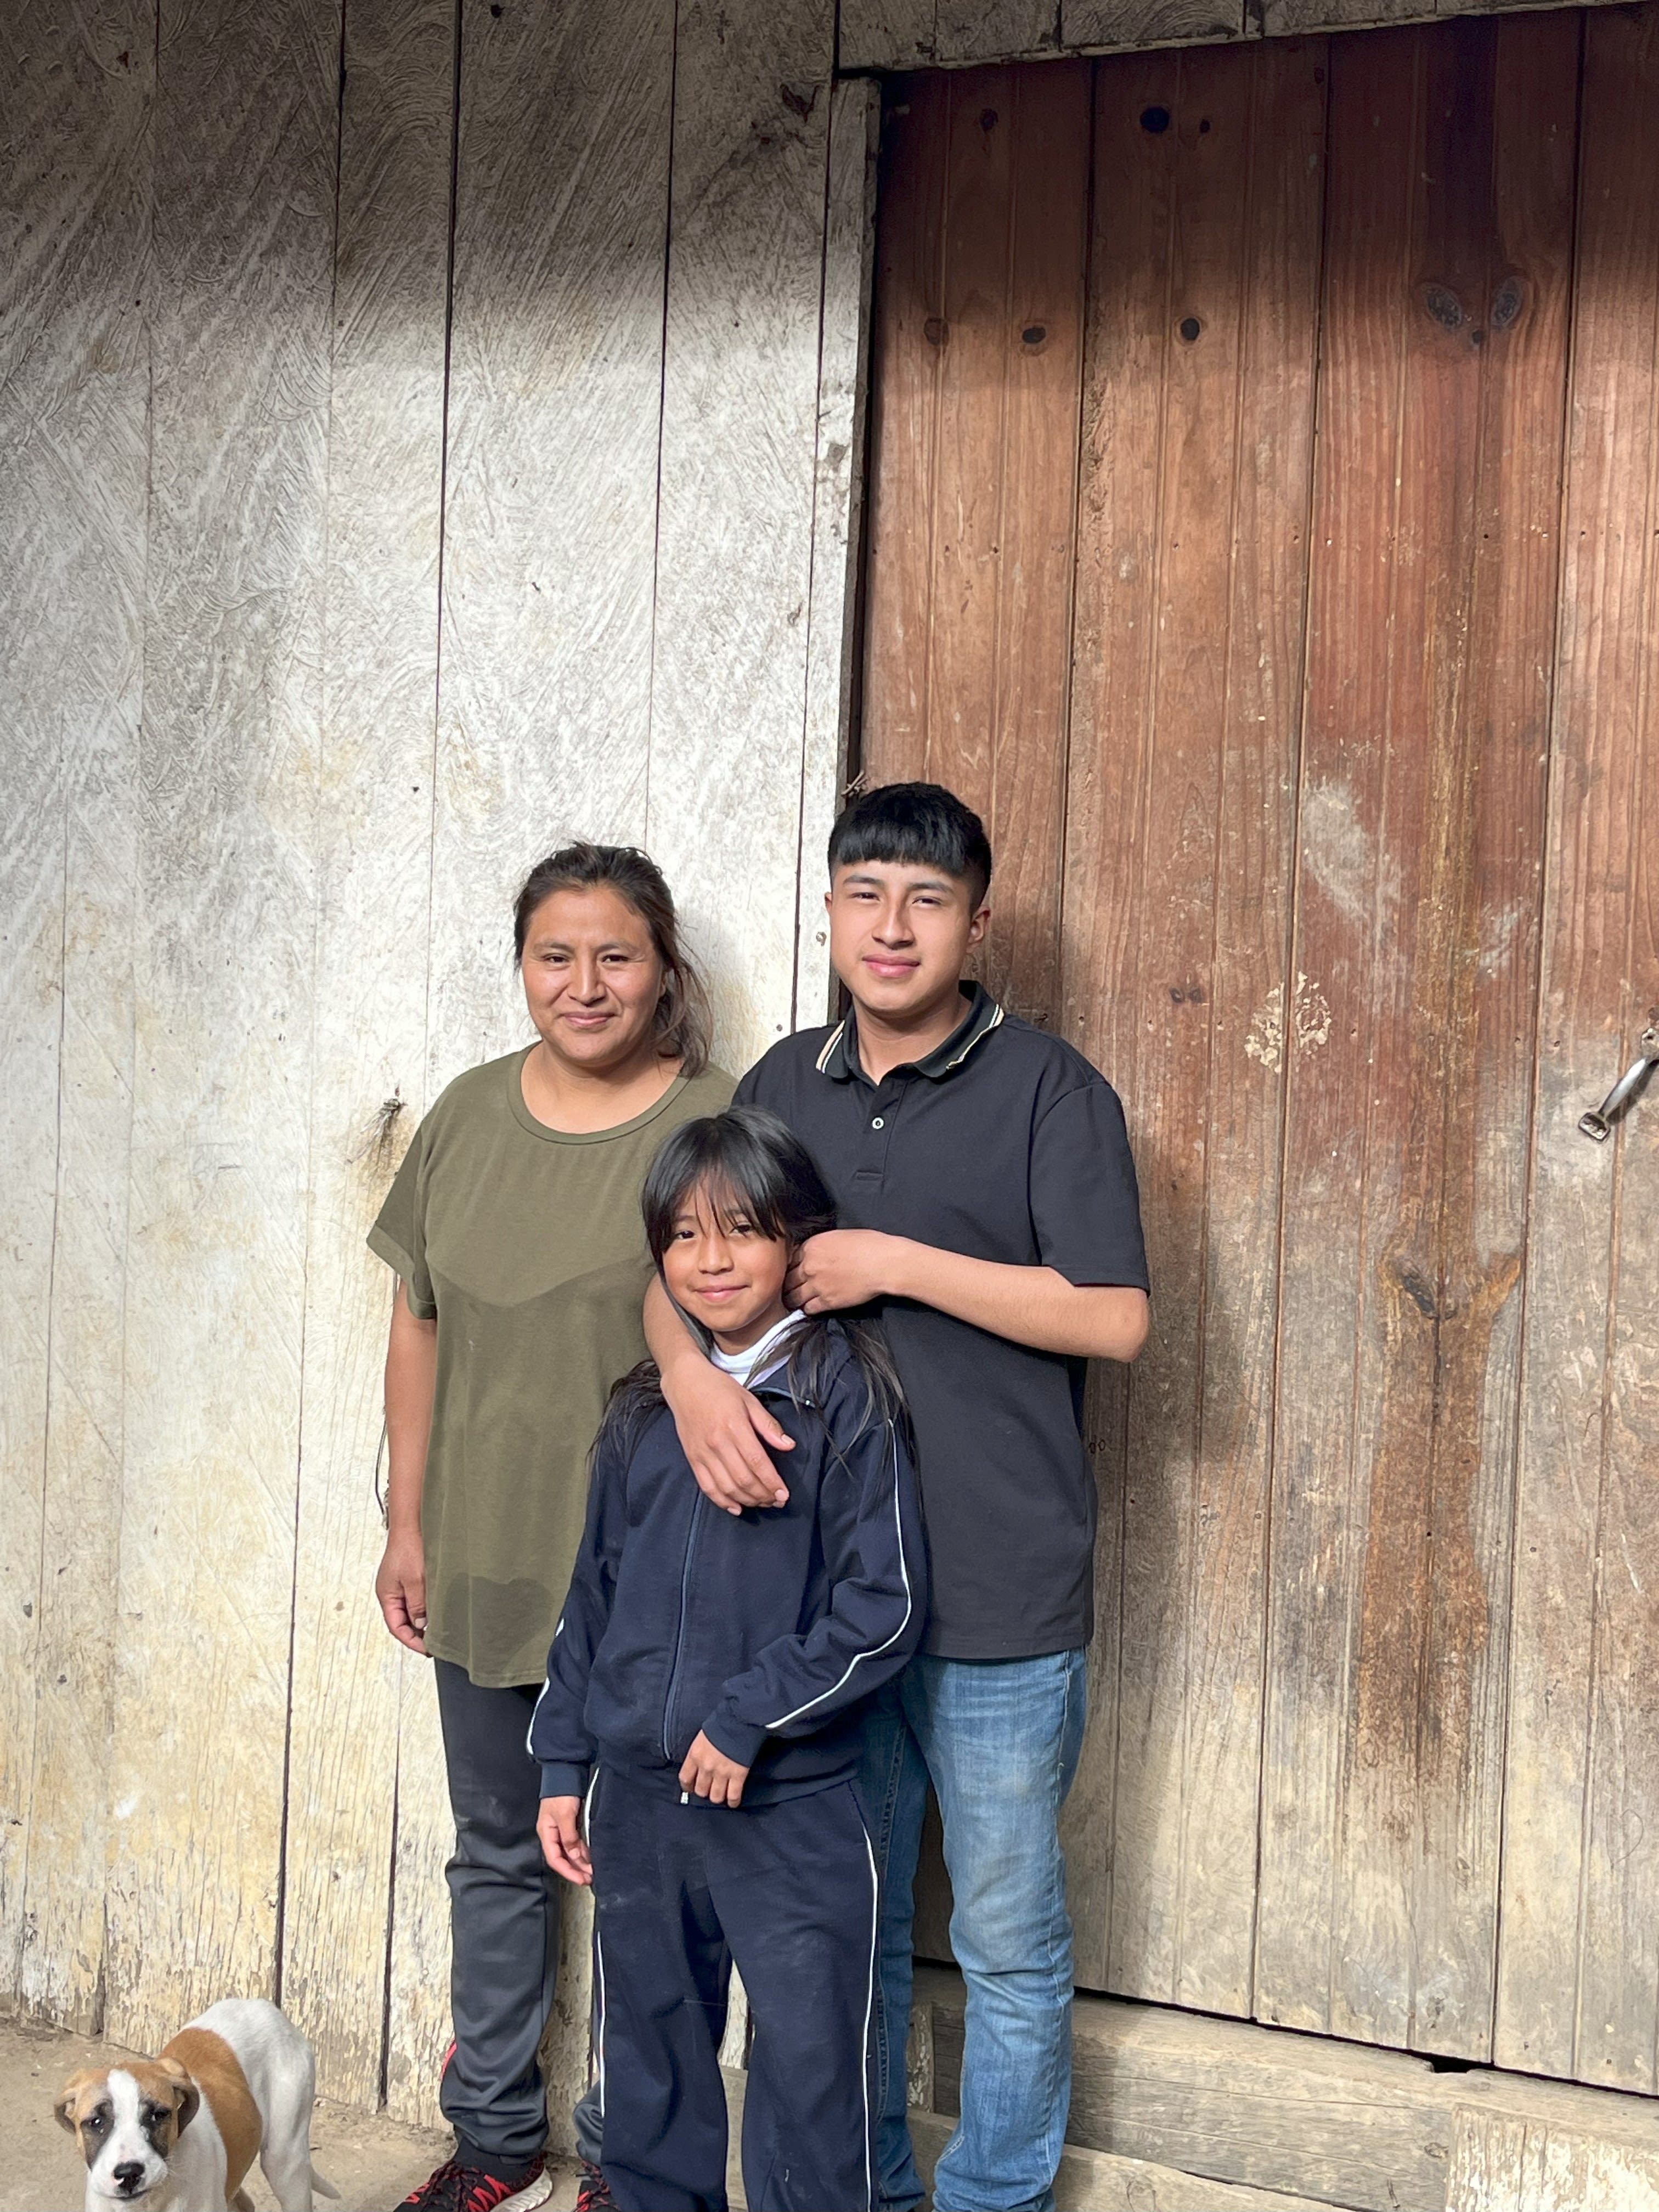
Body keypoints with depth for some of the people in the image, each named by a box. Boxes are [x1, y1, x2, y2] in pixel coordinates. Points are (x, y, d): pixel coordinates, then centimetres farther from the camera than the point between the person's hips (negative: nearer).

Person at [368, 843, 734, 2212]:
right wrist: (407, 1524, 8)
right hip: (482, 1563, 5)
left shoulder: (714, 1127, -11)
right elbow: (419, 1329, 9)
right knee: (496, 1853, 17)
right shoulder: (469, 1117, 3)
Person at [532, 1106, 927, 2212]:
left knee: (811, 2079, 1)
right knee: (650, 2064, 17)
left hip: (791, 1809, -5)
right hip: (637, 1800, 5)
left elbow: (885, 1605, -12)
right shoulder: (644, 1412, 8)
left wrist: (749, 1716, -14)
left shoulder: (846, 1398, -8)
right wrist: (565, 1765, 13)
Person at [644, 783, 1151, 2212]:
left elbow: (1115, 1319, -14)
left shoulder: (1048, 1092, -7)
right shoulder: (788, 1083, 9)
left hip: (1000, 1598, -5)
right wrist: (689, 1369, -12)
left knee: (1009, 1939, 8)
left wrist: (897, 1263, -16)